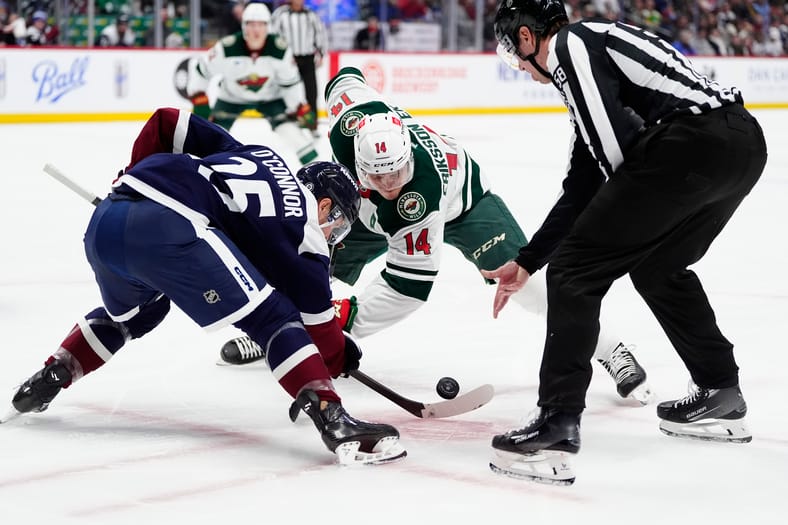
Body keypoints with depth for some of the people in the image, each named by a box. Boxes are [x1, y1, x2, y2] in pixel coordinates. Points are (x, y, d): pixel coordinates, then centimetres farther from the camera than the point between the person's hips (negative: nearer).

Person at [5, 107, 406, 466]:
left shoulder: (252, 155, 31)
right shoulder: (300, 221, 12)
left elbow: (167, 123, 32)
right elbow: (314, 311, 13)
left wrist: (135, 181, 42)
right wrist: (339, 357, 30)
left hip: (105, 219, 8)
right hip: (168, 228, -8)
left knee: (132, 312, 39)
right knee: (271, 316, -3)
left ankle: (50, 377, 37)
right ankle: (334, 421, -18)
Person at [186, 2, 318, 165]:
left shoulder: (280, 49, -25)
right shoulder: (227, 48, -30)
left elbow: (291, 82, -11)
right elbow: (199, 69, -18)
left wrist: (301, 108, -14)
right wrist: (199, 100, -21)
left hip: (270, 97, 1)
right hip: (231, 98, 0)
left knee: (289, 127, -16)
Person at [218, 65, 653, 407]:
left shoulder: (420, 197, -45)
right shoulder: (354, 117, -36)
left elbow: (410, 283, -41)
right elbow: (346, 77, -11)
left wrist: (351, 317, -45)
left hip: (461, 201, -5)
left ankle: (609, 350, -9)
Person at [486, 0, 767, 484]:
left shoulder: (569, 43, 5)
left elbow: (615, 150, -11)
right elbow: (583, 189, 35)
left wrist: (635, 202, 5)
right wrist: (525, 263, 39)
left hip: (692, 143, -10)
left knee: (575, 269, -1)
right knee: (656, 267, 30)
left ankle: (556, 429, -4)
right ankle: (720, 397, 37)